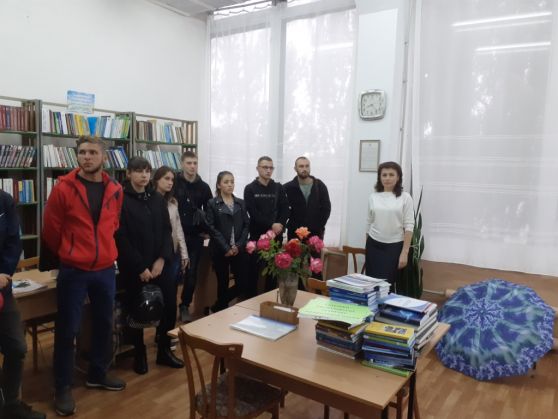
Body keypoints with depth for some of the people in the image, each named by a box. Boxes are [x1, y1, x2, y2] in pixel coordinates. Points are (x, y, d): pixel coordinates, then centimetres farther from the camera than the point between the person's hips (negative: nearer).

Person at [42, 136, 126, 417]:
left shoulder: (115, 190, 2)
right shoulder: (63, 188, -9)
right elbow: (50, 230, -1)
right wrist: (67, 254, 11)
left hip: (106, 269, 4)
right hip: (73, 270, -4)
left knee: (104, 324, 14)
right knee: (67, 329, 4)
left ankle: (97, 375, 34)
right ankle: (62, 387, 20)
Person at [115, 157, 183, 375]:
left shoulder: (158, 199, 8)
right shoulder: (121, 200, -7)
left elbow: (167, 231, 6)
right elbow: (121, 238, -11)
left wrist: (162, 259, -7)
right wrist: (140, 267, -13)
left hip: (159, 263, 4)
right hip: (133, 267, -4)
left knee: (169, 305, 4)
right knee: (136, 310, 6)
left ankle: (164, 351, 24)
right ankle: (139, 354, 26)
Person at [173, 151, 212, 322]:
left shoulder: (203, 187, 6)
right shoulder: (174, 183, -3)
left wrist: (208, 231, 1)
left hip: (195, 237, 2)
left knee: (191, 273, 5)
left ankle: (185, 306, 18)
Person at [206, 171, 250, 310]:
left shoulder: (241, 203, 11)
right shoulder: (212, 204, 1)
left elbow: (246, 225, 6)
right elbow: (212, 228, -6)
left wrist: (239, 245, -8)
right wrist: (226, 248, -12)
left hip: (239, 250, 2)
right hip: (220, 250, -2)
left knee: (242, 281, -3)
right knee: (223, 283, 5)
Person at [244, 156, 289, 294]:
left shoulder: (278, 188, 11)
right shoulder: (250, 189, 1)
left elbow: (285, 209, 4)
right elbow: (253, 213, -9)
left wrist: (280, 225, -13)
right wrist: (271, 225, -16)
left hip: (276, 236, 3)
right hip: (257, 235, -3)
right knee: (254, 270, 0)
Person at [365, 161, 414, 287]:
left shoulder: (405, 198, -4)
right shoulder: (373, 197, 4)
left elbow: (409, 226, -6)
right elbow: (369, 224, 10)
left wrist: (404, 252, -11)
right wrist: (367, 249, 12)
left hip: (394, 247, -3)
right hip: (374, 246, 3)